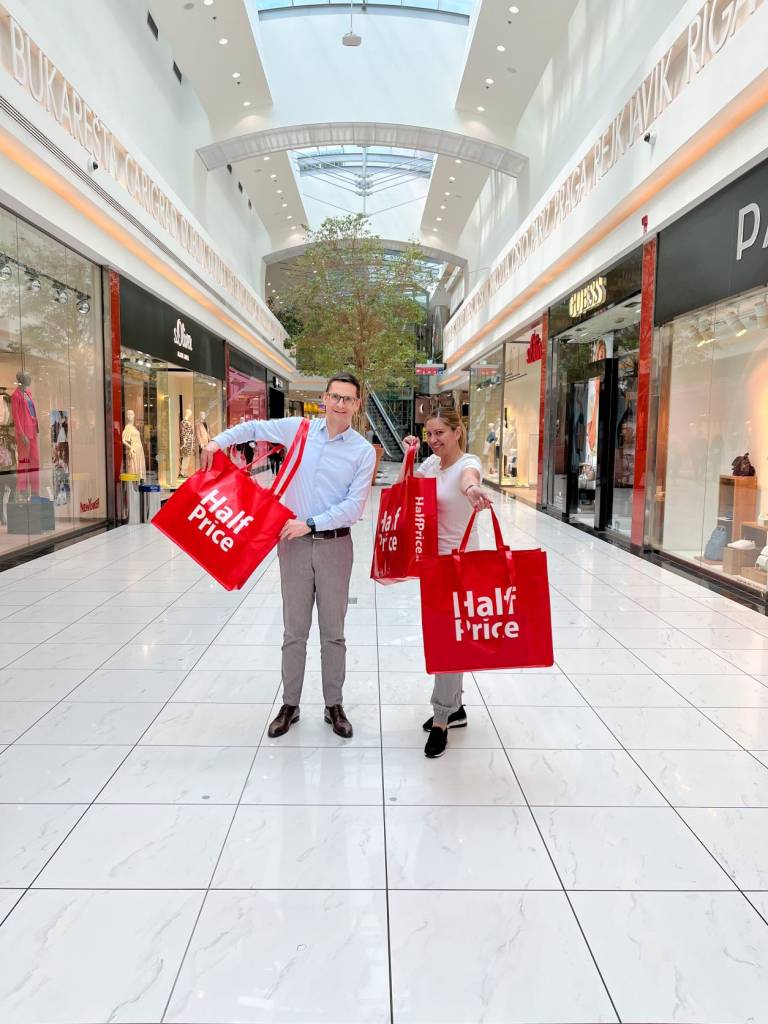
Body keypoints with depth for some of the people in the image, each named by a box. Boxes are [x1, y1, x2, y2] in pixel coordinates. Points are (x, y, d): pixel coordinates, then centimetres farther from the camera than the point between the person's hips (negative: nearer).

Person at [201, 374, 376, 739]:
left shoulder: (363, 451, -4)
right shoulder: (299, 428, 2)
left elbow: (354, 507, -11)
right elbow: (254, 428, 17)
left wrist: (309, 523, -17)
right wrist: (218, 441, 4)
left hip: (334, 544, -1)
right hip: (294, 542, 1)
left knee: (333, 632, 9)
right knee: (294, 630, 10)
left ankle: (334, 705, 23)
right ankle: (290, 705, 23)